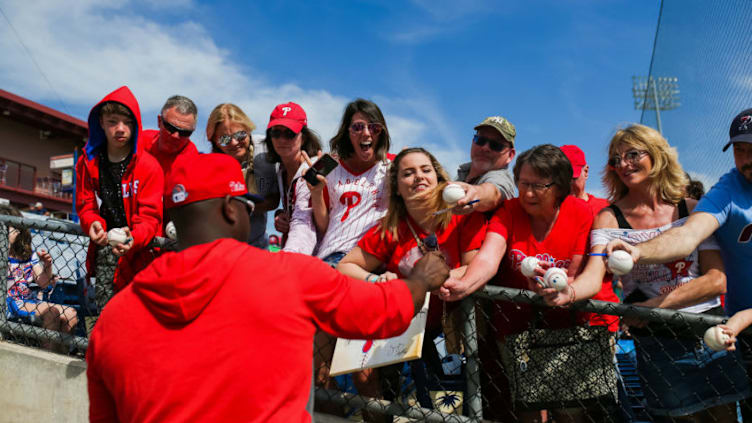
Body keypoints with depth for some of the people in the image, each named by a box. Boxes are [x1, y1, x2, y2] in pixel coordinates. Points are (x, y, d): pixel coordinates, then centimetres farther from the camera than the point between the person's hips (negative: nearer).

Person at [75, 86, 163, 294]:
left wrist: (133, 238, -31)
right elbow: (86, 205, 8)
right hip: (101, 251, 3)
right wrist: (93, 224, -16)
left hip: (138, 254, -3)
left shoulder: (149, 166, -6)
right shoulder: (88, 162, 6)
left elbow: (149, 215, -9)